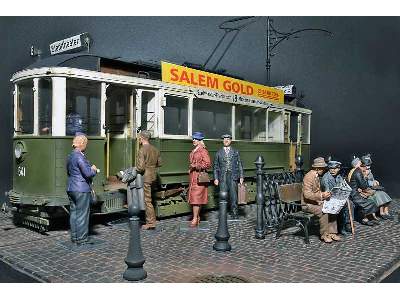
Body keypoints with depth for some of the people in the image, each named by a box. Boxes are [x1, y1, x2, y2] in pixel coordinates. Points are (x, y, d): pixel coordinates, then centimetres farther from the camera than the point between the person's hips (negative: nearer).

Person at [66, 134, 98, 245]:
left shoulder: (70, 156, 12)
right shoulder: (79, 156, -17)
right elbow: (88, 173, -23)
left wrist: (90, 168, 17)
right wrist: (93, 170, -1)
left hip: (71, 188, 9)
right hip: (82, 190, -9)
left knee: (74, 213, 13)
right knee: (82, 214, -1)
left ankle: (74, 236, 21)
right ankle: (81, 238, 5)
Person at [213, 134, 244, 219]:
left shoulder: (235, 152, 11)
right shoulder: (219, 153, 10)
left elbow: (240, 164, 9)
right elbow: (216, 166, 10)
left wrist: (241, 177, 1)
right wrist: (216, 178, 1)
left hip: (233, 176, 0)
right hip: (222, 177, 0)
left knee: (234, 195, -2)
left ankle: (234, 214, 8)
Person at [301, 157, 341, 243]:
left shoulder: (317, 176, 12)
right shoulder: (309, 177, -19)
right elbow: (307, 194, -25)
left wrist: (324, 194, 1)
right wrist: (321, 196, -32)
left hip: (317, 201, 9)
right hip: (308, 204, -9)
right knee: (323, 211, -28)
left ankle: (332, 233, -4)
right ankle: (324, 235, -13)